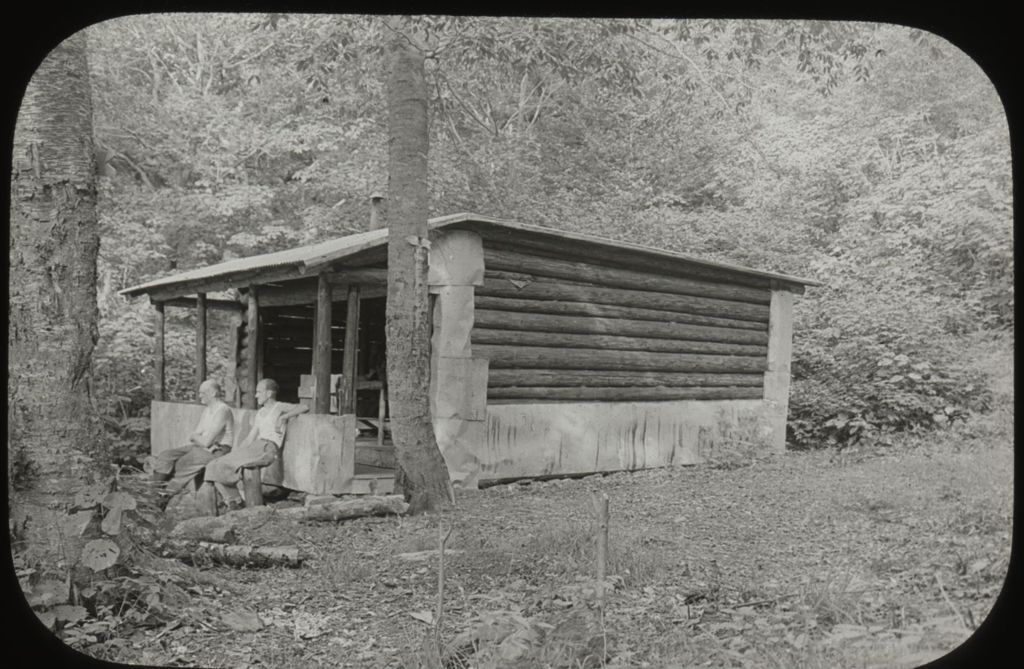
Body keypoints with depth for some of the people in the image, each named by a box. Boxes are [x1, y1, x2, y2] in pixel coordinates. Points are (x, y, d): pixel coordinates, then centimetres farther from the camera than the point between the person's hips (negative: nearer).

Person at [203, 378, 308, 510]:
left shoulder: (279, 407, 5)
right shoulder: (260, 413, 27)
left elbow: (304, 407, -11)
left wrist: (283, 417, -19)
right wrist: (235, 452, 9)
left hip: (267, 449, -8)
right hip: (256, 446, 8)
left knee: (224, 464, -21)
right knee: (214, 467, -9)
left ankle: (236, 503, -4)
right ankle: (233, 503, -9)